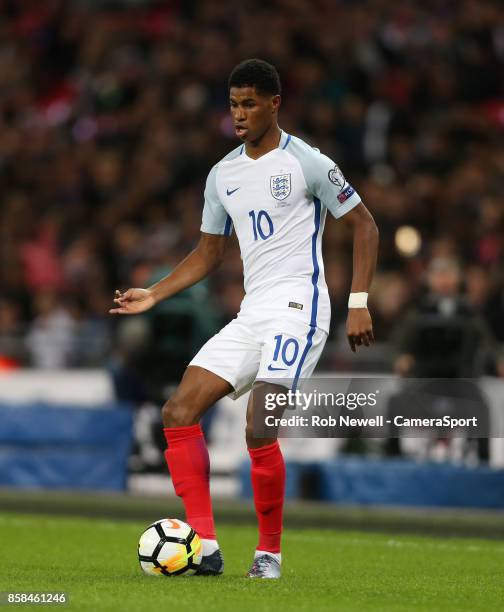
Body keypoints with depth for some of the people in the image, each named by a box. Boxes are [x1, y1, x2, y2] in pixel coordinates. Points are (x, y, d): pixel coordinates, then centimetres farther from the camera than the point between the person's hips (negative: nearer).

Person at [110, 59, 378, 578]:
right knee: (179, 412, -7)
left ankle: (270, 551, -3)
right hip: (250, 314, 7)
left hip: (297, 306, -7)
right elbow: (209, 252, 23)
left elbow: (364, 225, -1)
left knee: (259, 428, -20)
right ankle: (205, 546, -9)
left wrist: (359, 303, -8)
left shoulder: (305, 163, -5)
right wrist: (153, 295, 12)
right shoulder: (223, 175, 14)